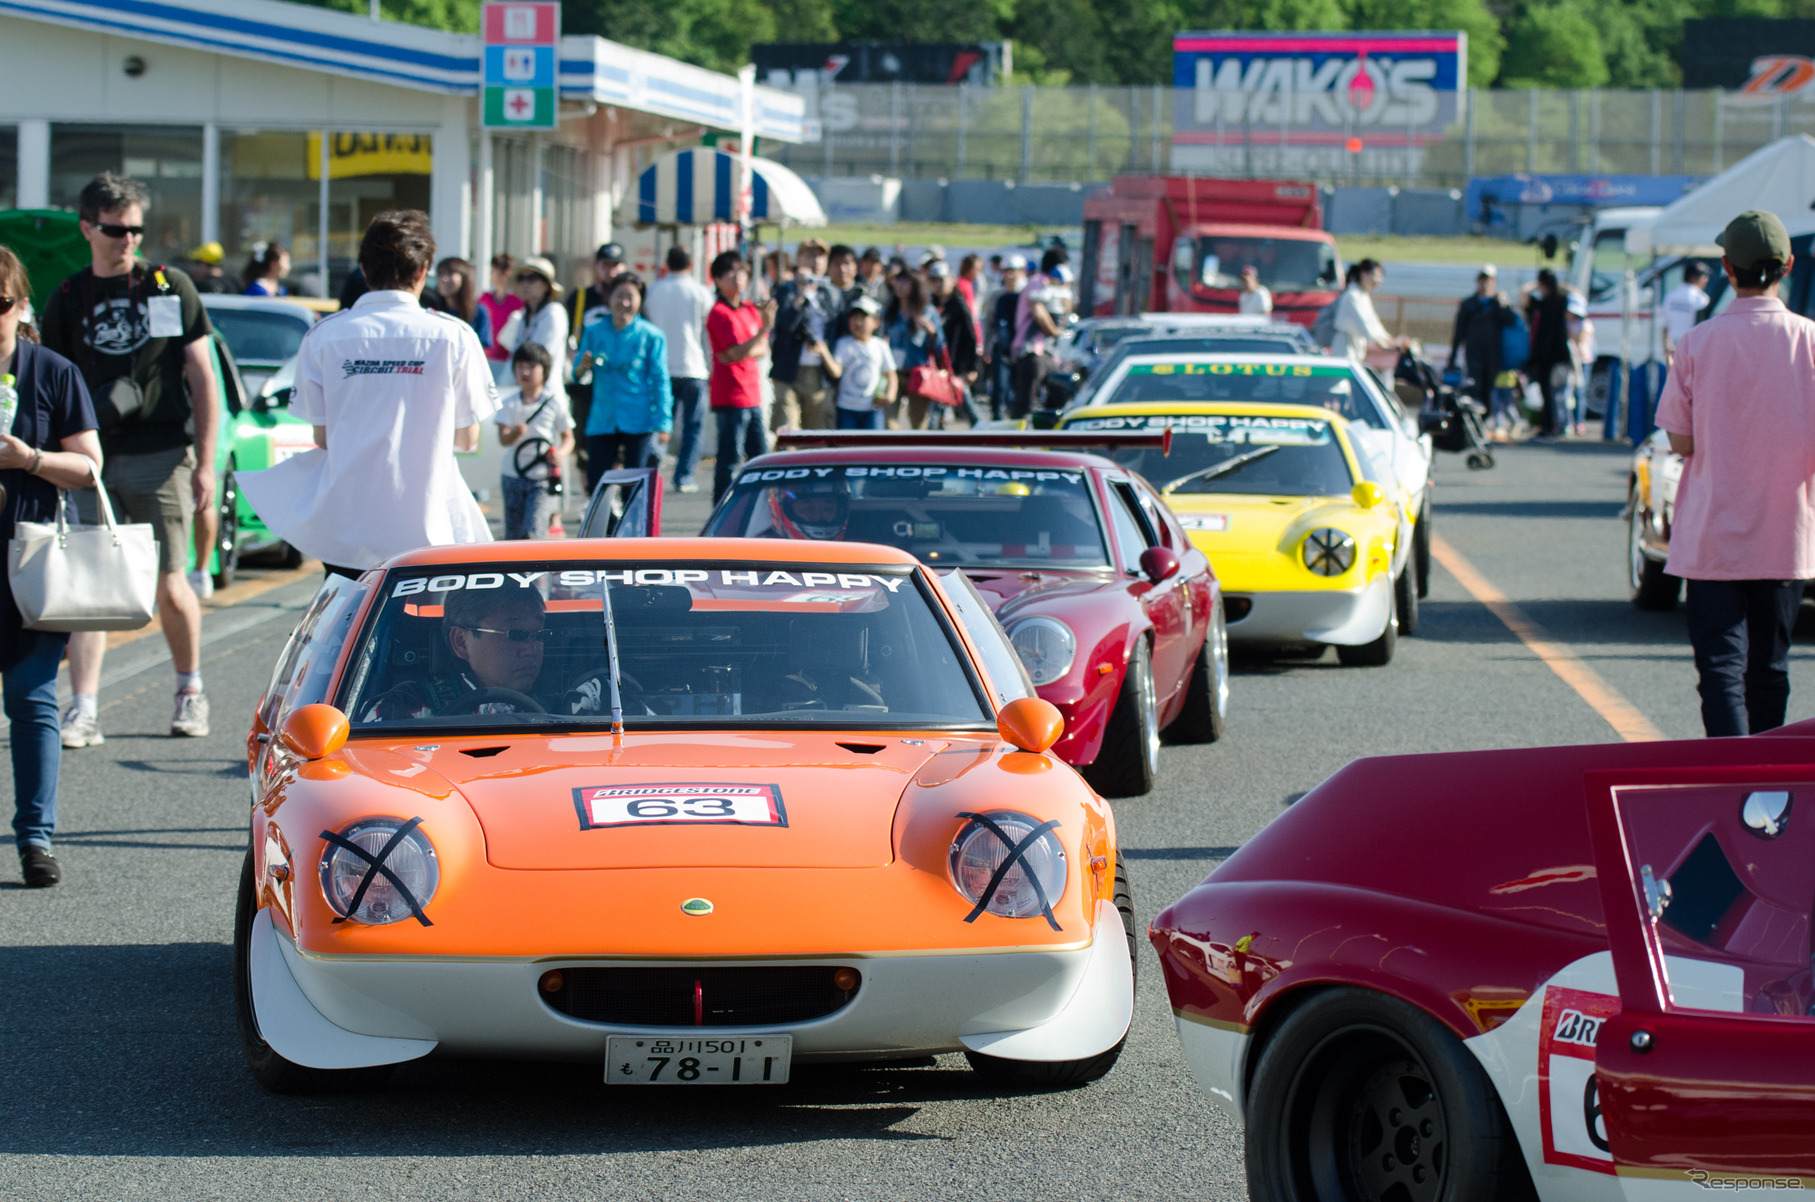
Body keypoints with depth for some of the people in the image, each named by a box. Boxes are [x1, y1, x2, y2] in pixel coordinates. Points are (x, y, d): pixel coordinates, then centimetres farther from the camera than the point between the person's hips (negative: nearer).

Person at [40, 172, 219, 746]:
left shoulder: (170, 288, 5)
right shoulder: (68, 299, 8)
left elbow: (203, 379, 5)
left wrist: (205, 463, -1)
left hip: (161, 459, -1)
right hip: (93, 462, 1)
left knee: (170, 587, 0)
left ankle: (190, 691, 22)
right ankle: (82, 711, -9)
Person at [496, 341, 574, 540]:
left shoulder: (555, 401, -2)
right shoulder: (510, 402, 2)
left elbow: (568, 437, 2)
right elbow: (502, 439, -7)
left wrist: (561, 453, -20)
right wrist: (515, 433, -30)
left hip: (543, 478, -3)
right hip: (513, 476, 3)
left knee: (533, 531, -17)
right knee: (513, 534, 7)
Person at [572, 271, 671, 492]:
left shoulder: (651, 336, 1)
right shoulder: (594, 332, 9)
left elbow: (660, 381, 1)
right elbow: (577, 373, 12)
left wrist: (662, 423, -5)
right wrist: (583, 366, -12)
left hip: (639, 423, -3)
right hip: (602, 422, 3)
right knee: (595, 485, -2)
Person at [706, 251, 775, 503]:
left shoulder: (751, 310, 15)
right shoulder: (720, 313, -10)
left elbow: (763, 349, 11)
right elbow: (736, 352, -19)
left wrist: (746, 352, -11)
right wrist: (764, 328, -28)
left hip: (752, 397, 8)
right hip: (730, 397, -8)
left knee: (761, 455, 12)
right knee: (730, 458, -7)